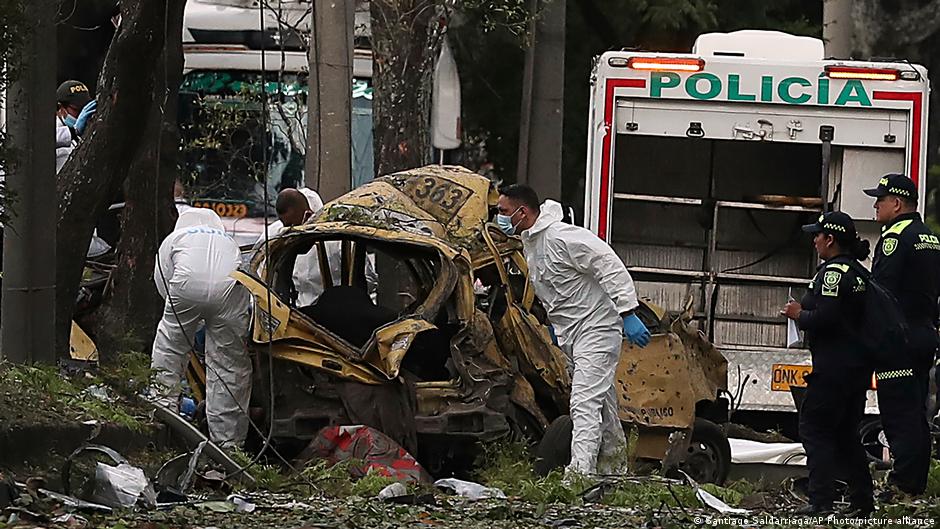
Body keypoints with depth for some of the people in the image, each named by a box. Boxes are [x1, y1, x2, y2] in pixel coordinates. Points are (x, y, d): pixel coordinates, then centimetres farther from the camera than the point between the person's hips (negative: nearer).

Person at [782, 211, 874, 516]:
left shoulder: (834, 272, -14)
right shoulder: (858, 272, 16)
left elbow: (824, 318, -23)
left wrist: (799, 314, -5)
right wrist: (805, 313, 15)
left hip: (833, 366, -10)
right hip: (858, 367, 10)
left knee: (814, 428, -6)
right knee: (846, 434, 16)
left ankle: (821, 500, -12)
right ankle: (862, 500, 14)